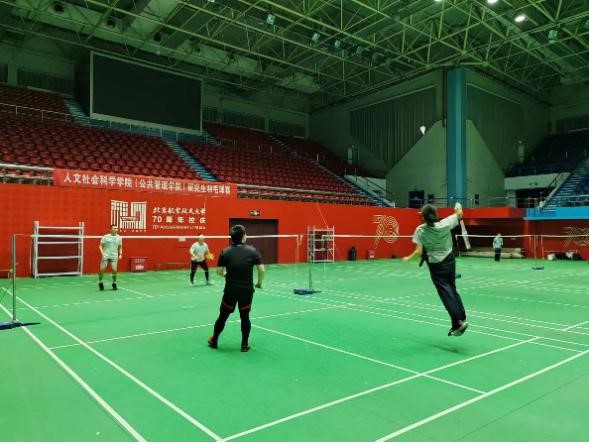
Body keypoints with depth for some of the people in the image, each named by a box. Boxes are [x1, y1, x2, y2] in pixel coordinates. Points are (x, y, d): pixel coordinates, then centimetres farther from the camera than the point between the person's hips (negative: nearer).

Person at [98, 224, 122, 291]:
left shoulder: (119, 237, 5)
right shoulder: (105, 237, -3)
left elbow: (120, 247, 15)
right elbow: (100, 246, 1)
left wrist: (120, 254, 2)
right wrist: (102, 253, -12)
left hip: (114, 256, 1)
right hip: (105, 256, -1)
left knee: (114, 270, -10)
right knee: (102, 269, -4)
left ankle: (114, 283, 10)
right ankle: (100, 282, 20)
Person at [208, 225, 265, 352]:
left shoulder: (225, 252, -3)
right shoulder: (252, 251, -5)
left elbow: (219, 272, -2)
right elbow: (262, 270, -8)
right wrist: (259, 283, 9)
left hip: (230, 289, 1)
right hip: (247, 289, 0)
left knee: (223, 316, 14)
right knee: (245, 316, 13)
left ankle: (214, 341, 29)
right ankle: (245, 344, 17)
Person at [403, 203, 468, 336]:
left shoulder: (420, 230, -14)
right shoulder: (445, 224, -9)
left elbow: (419, 251, -16)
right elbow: (459, 214, 10)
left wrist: (408, 258, 1)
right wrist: (458, 207, 31)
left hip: (436, 265, -4)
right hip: (449, 261, 4)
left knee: (446, 294, -1)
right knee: (453, 291, 18)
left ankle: (459, 322, -7)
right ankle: (462, 319, 21)